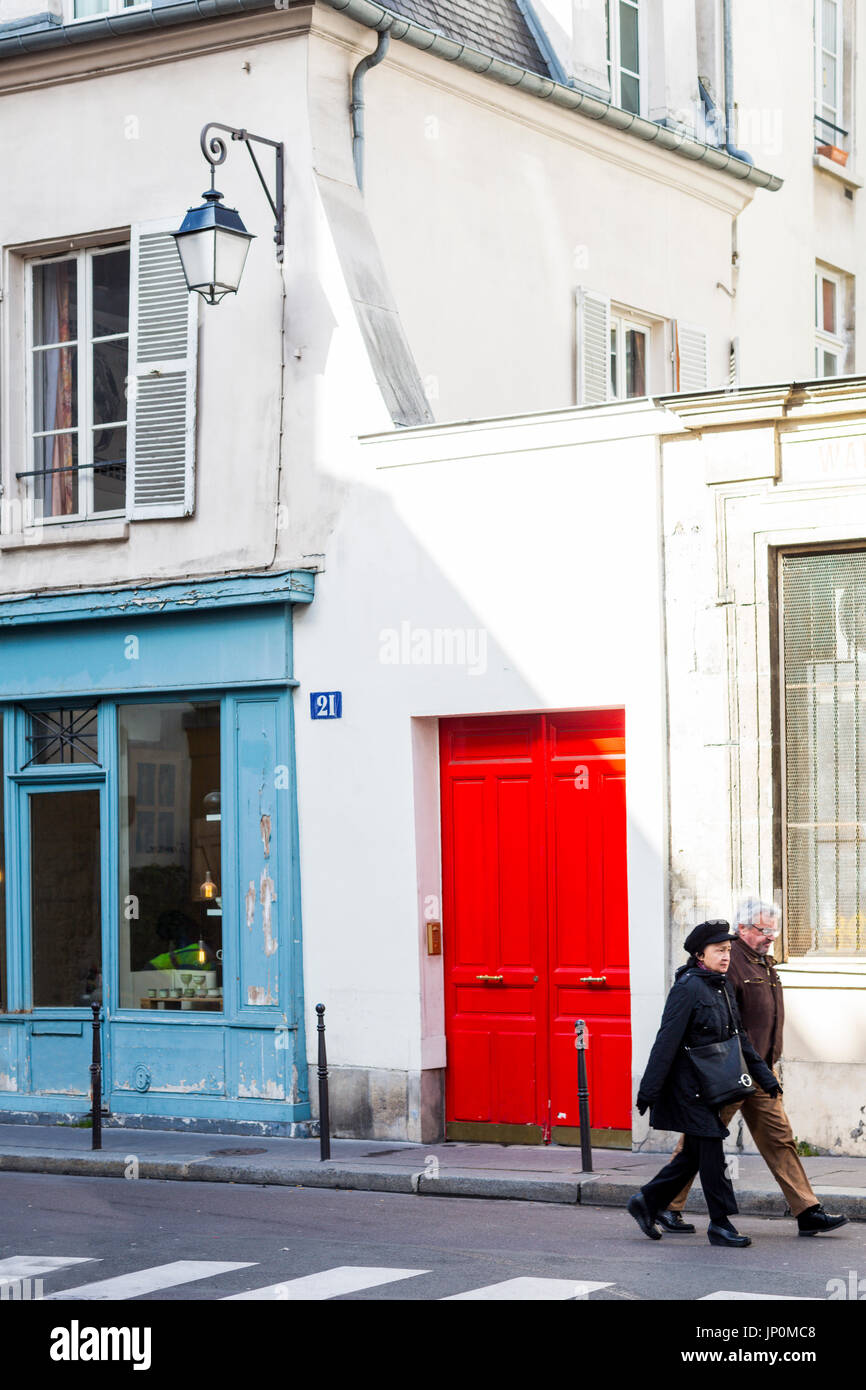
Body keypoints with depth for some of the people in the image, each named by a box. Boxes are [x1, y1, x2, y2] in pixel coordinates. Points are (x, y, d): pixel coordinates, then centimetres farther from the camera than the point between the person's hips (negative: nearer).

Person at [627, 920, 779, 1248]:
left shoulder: (723, 989, 12)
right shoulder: (687, 988, -14)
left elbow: (739, 1039, 19)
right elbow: (667, 1040, -17)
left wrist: (766, 1078, 16)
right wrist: (649, 1091, -18)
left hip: (709, 1086, 9)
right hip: (689, 1085, -9)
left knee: (694, 1155, 13)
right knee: (711, 1153, -5)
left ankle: (647, 1202, 25)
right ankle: (720, 1223, 3)